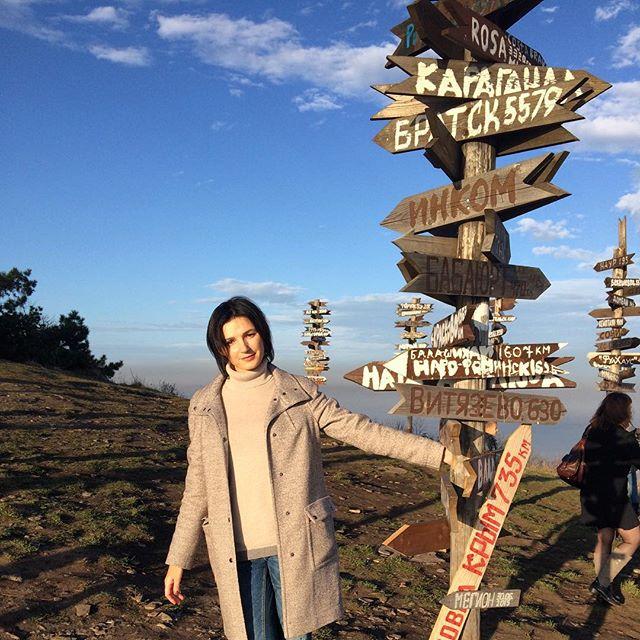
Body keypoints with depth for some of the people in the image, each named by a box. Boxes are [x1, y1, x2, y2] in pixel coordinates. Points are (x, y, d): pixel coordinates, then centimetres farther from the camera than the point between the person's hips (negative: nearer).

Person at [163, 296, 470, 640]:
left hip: (294, 543, -1)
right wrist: (178, 559, 7)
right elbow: (196, 489, 8)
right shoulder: (204, 406, 4)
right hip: (236, 551, 1)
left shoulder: (298, 393, 0)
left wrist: (441, 454, -11)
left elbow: (360, 429, -5)